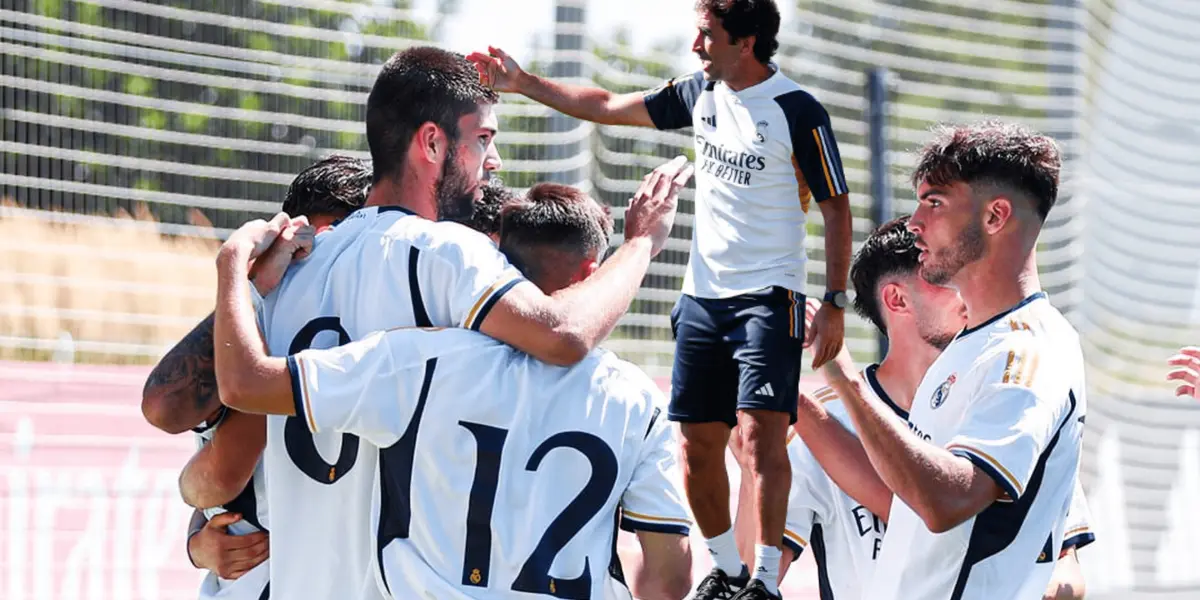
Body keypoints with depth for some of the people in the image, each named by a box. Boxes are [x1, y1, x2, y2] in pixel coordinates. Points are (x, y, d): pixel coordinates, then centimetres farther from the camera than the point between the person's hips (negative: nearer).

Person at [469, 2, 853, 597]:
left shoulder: (798, 111, -10)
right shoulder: (701, 93, 7)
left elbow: (836, 208, -7)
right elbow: (608, 107, 16)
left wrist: (835, 303, -12)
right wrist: (522, 81, 12)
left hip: (767, 298, -6)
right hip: (703, 295, 7)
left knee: (761, 430, -18)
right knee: (697, 444, 6)